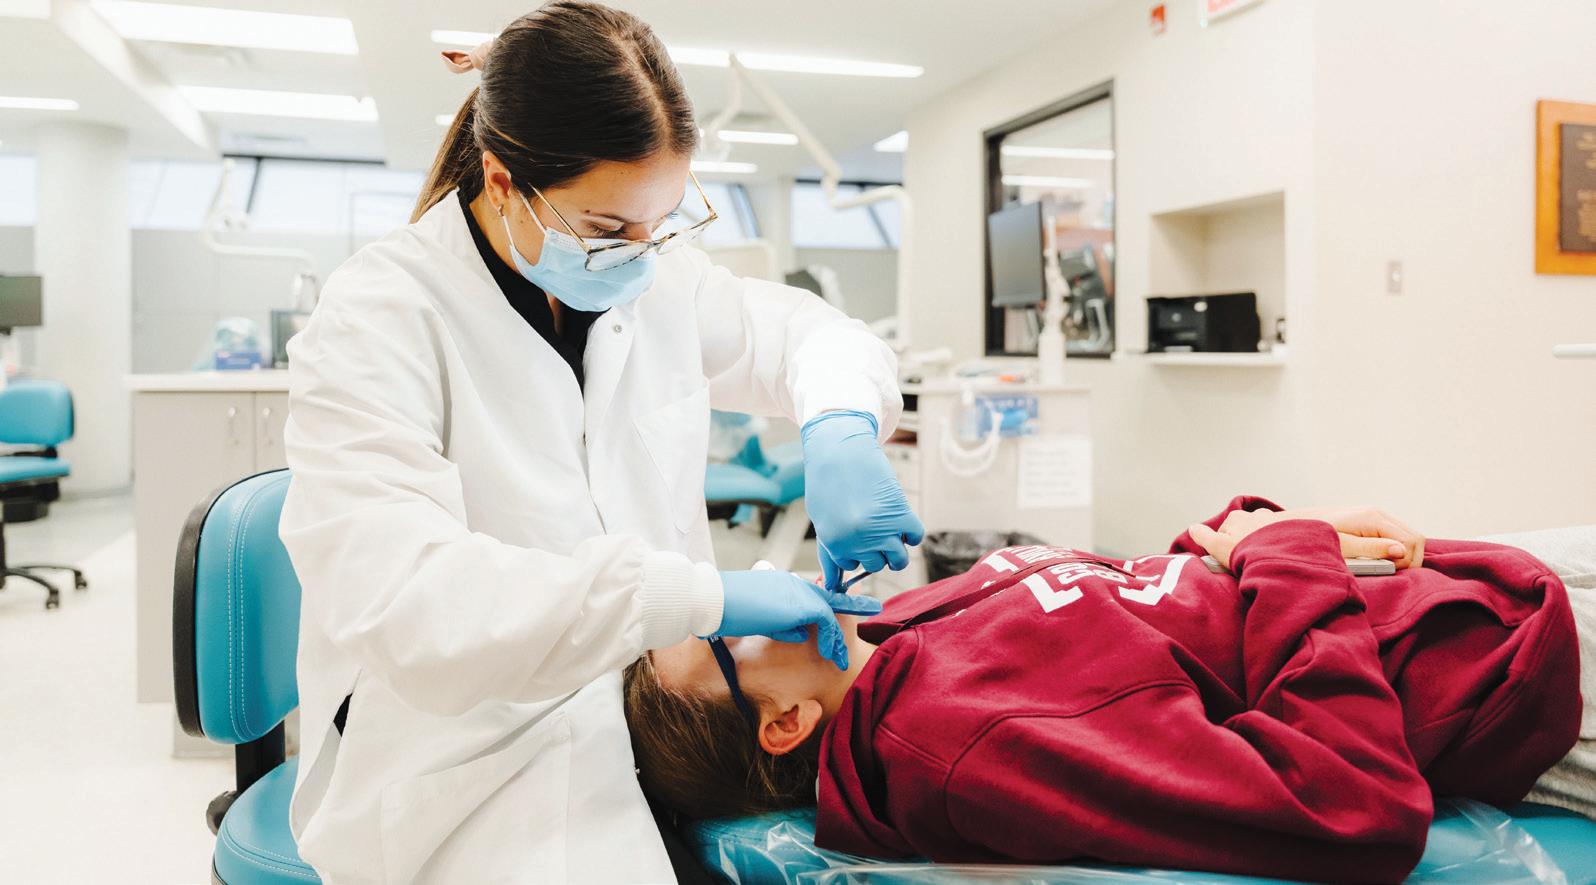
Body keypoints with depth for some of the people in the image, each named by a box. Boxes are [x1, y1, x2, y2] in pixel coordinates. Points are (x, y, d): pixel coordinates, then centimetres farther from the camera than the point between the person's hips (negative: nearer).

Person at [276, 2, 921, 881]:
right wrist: (702, 593, -32)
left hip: (659, 702, 5)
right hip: (480, 758, -5)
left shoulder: (657, 277, 1)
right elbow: (398, 603, -28)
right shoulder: (377, 321, -16)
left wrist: (841, 428, -12)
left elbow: (813, 335, 13)